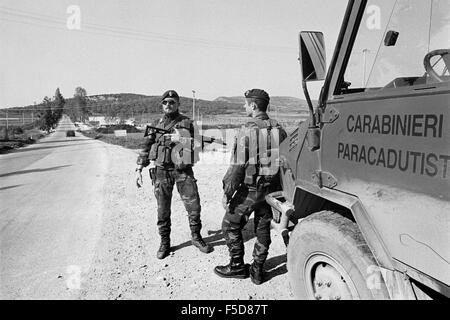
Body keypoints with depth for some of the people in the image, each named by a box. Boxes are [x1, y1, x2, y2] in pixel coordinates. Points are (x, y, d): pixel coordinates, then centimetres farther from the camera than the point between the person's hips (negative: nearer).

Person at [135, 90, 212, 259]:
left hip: (183, 170, -1)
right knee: (163, 210, 6)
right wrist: (139, 170, 5)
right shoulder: (156, 125, 10)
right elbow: (146, 148, 11)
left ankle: (196, 238, 19)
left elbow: (194, 145, 2)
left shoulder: (186, 123, 4)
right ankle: (165, 242, 22)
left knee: (194, 205, -1)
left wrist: (181, 140, -17)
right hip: (161, 170, 1)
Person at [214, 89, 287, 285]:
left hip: (250, 189, -6)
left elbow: (238, 166, -17)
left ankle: (237, 267, 21)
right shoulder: (279, 130, 3)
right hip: (271, 188, 6)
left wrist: (227, 193, -10)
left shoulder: (247, 131, -16)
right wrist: (280, 188, 17)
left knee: (230, 225, 12)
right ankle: (257, 270, 25)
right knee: (263, 229, 17)